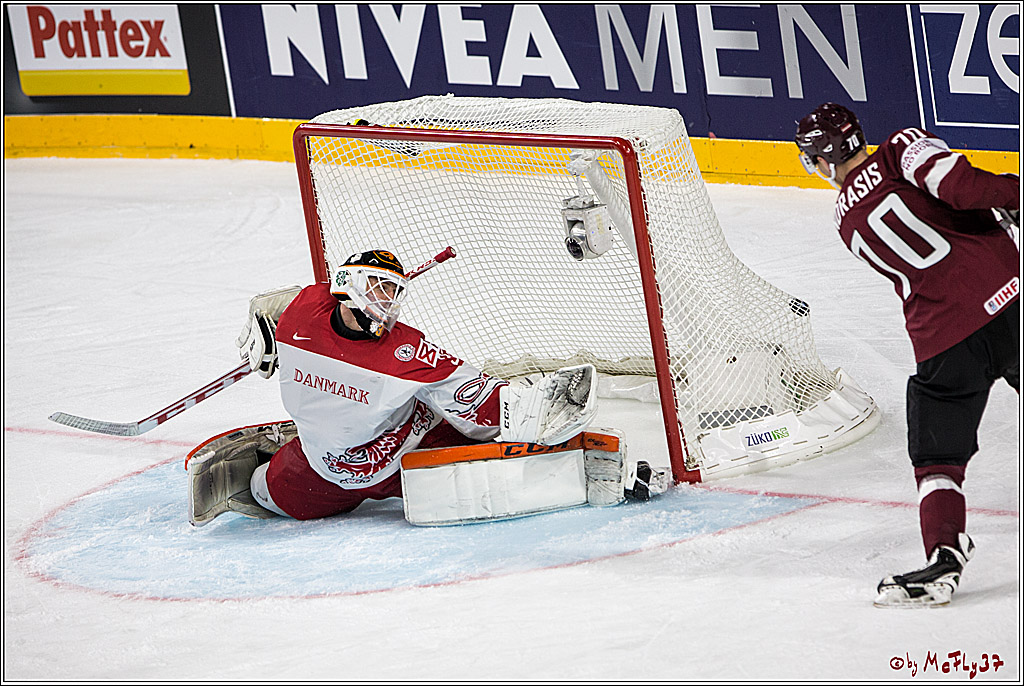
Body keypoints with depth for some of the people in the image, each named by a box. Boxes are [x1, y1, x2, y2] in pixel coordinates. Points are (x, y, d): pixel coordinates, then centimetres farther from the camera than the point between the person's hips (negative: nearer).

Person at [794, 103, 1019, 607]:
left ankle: (944, 555, -10)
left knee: (937, 454, 8)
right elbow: (953, 182, -19)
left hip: (943, 336, 1)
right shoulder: (904, 149, 3)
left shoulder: (847, 221, 16)